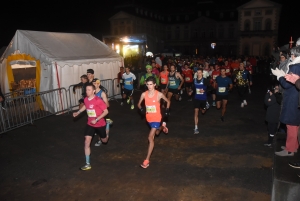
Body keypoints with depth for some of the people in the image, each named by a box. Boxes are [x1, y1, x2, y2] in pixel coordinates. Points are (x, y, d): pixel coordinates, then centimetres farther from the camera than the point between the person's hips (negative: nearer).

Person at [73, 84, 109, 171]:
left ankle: (106, 135, 57)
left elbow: (106, 111, -22)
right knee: (87, 142, -8)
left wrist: (96, 119, -28)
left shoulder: (98, 100, -26)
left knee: (104, 140, 17)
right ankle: (87, 164, 0)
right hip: (90, 124, 4)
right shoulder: (85, 99, -6)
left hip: (100, 124, -4)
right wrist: (78, 112, 11)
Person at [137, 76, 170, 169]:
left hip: (156, 118, -5)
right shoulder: (144, 94, -7)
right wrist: (141, 109, -14)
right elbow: (139, 104, 7)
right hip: (149, 118, 5)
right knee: (156, 133, 28)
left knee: (150, 138, -14)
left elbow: (168, 101, 3)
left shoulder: (159, 94, -14)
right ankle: (162, 126, 64)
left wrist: (167, 110, -9)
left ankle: (147, 160, -7)